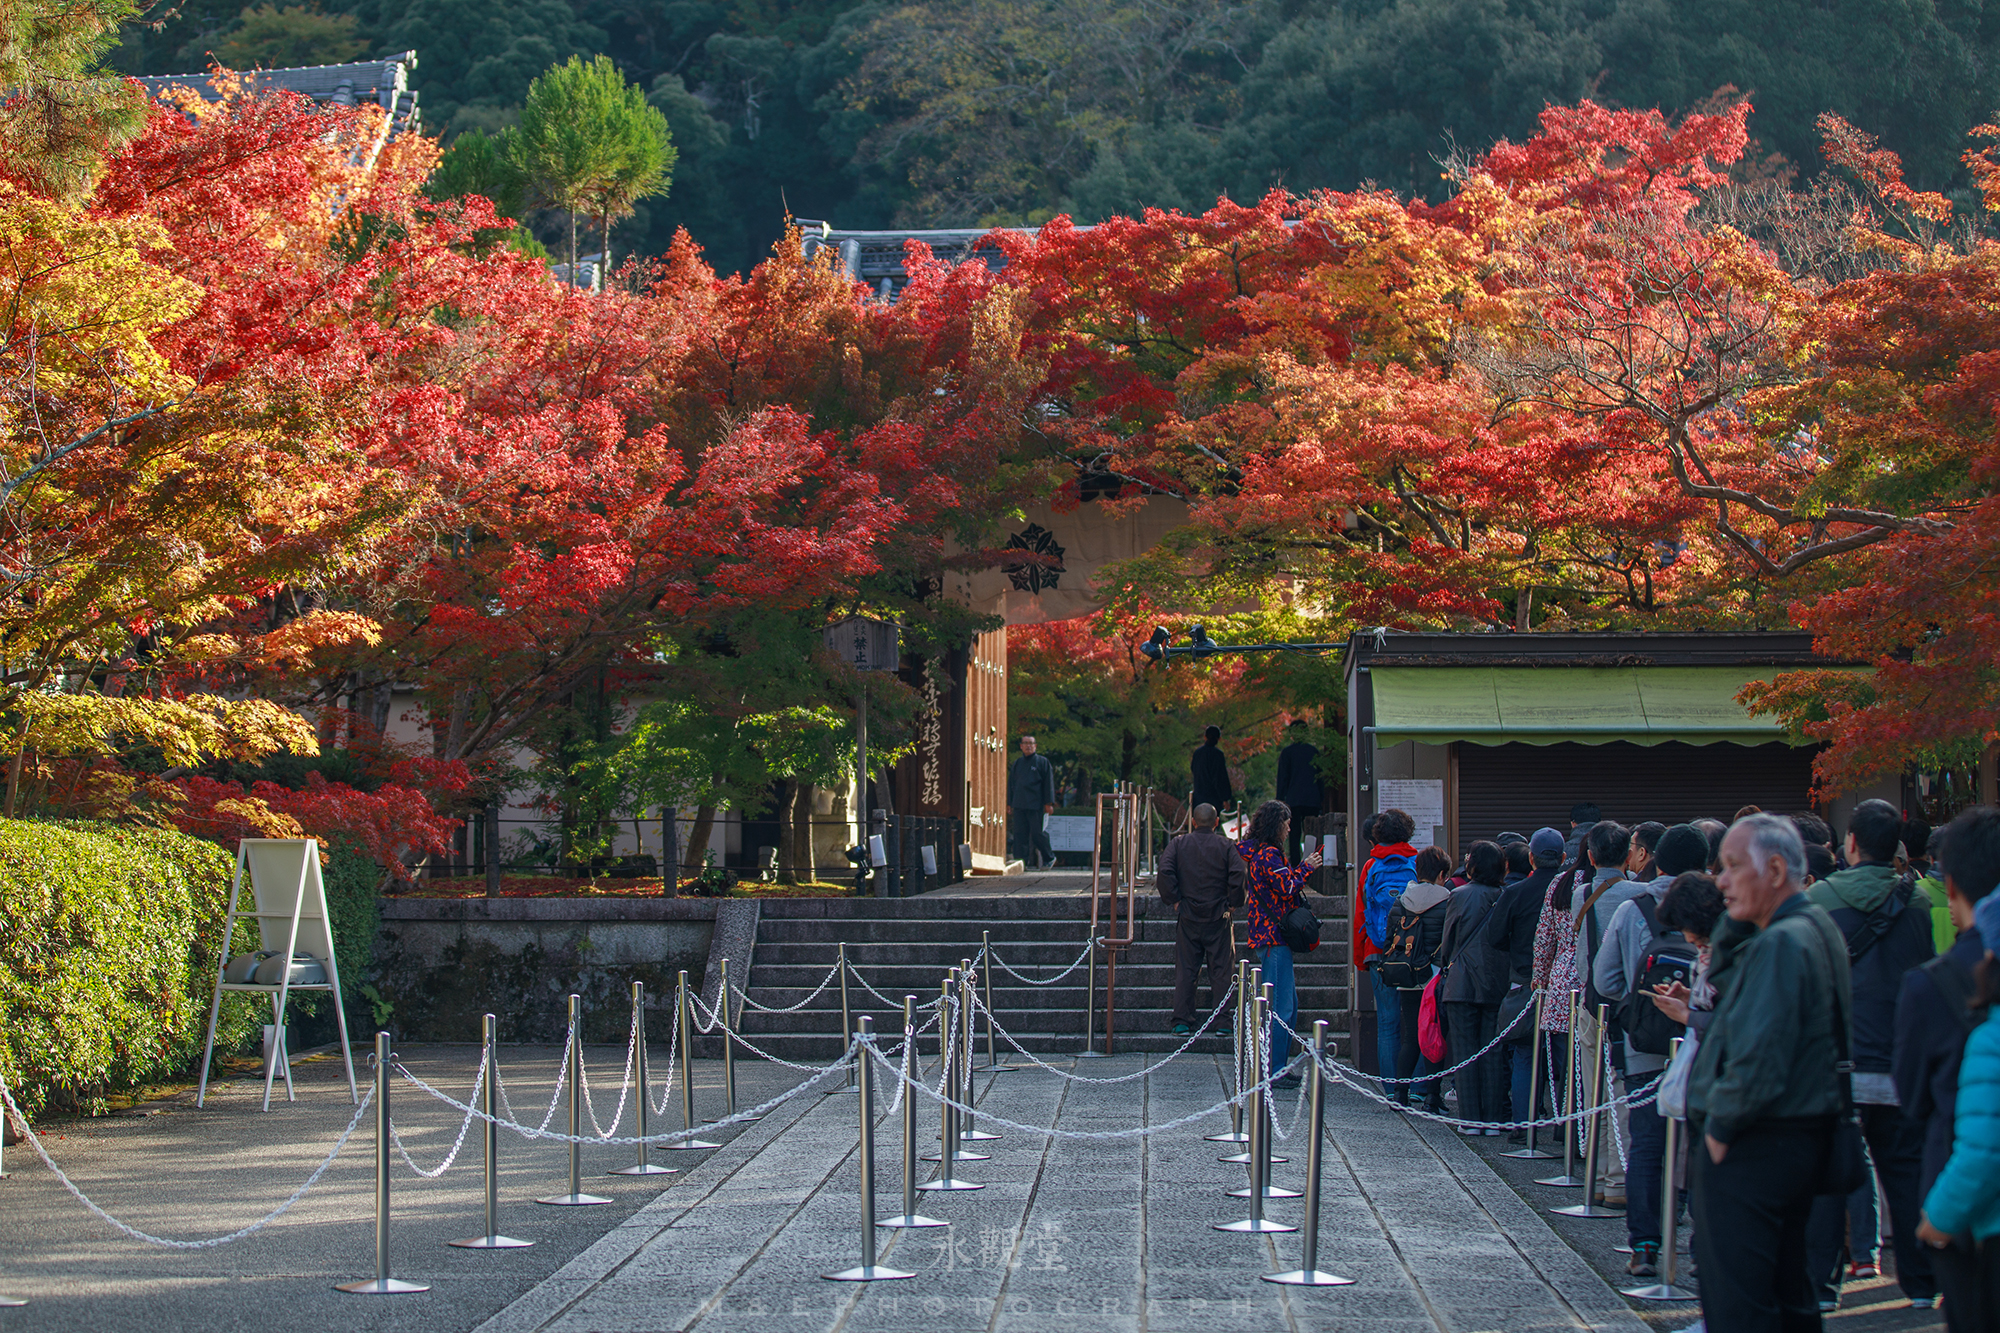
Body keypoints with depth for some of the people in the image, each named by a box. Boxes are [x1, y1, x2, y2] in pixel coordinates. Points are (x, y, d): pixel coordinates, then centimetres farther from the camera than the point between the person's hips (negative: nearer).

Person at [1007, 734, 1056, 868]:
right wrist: (1009, 802, 14)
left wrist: (1049, 803, -7)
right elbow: (1011, 784, 21)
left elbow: (1048, 783, 0)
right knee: (1020, 834, 0)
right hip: (1019, 806, 5)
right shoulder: (1017, 763, 16)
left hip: (1036, 805, -4)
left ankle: (1049, 858, 14)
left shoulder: (1042, 762, 3)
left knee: (1037, 834, -5)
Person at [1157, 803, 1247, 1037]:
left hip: (1187, 917, 1)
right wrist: (1232, 903, -3)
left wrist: (1174, 900, -1)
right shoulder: (1226, 846, -2)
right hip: (1219, 919, -1)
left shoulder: (1179, 844, 2)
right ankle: (1223, 1024, 3)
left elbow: (1164, 871, -9)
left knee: (1185, 971, 6)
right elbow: (1239, 874, -14)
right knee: (1221, 970, 4)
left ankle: (1182, 1022, 4)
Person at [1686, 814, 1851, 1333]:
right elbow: (1722, 977, 23)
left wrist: (1719, 1125, -13)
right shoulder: (1815, 928, 12)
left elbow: (1759, 1059, -27)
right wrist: (1736, 921, 7)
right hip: (1800, 1138, 10)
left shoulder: (1780, 944, -20)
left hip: (1749, 1149, -10)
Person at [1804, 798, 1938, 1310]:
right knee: (1906, 1171, 9)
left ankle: (1820, 1283, 5)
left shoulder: (1816, 900, -5)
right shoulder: (1919, 906, -2)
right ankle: (1921, 1281, 13)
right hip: (1899, 1064, 1)